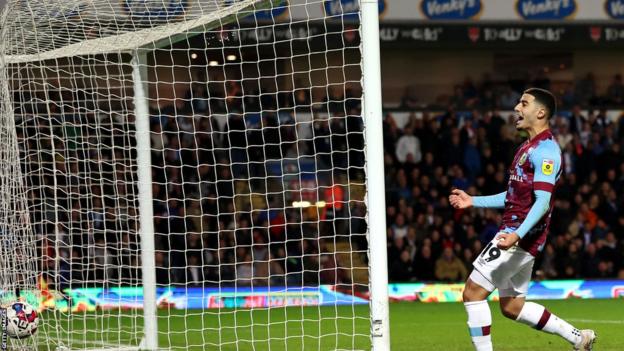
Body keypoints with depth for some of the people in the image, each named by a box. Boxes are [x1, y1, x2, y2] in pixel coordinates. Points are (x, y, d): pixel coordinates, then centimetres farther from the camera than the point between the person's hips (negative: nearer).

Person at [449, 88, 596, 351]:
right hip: (514, 233, 10)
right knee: (512, 307, 13)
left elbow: (542, 201, -22)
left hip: (522, 236, -10)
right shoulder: (529, 149, 19)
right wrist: (473, 201, 23)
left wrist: (517, 235, -33)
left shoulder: (544, 150, -13)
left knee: (473, 292, -11)